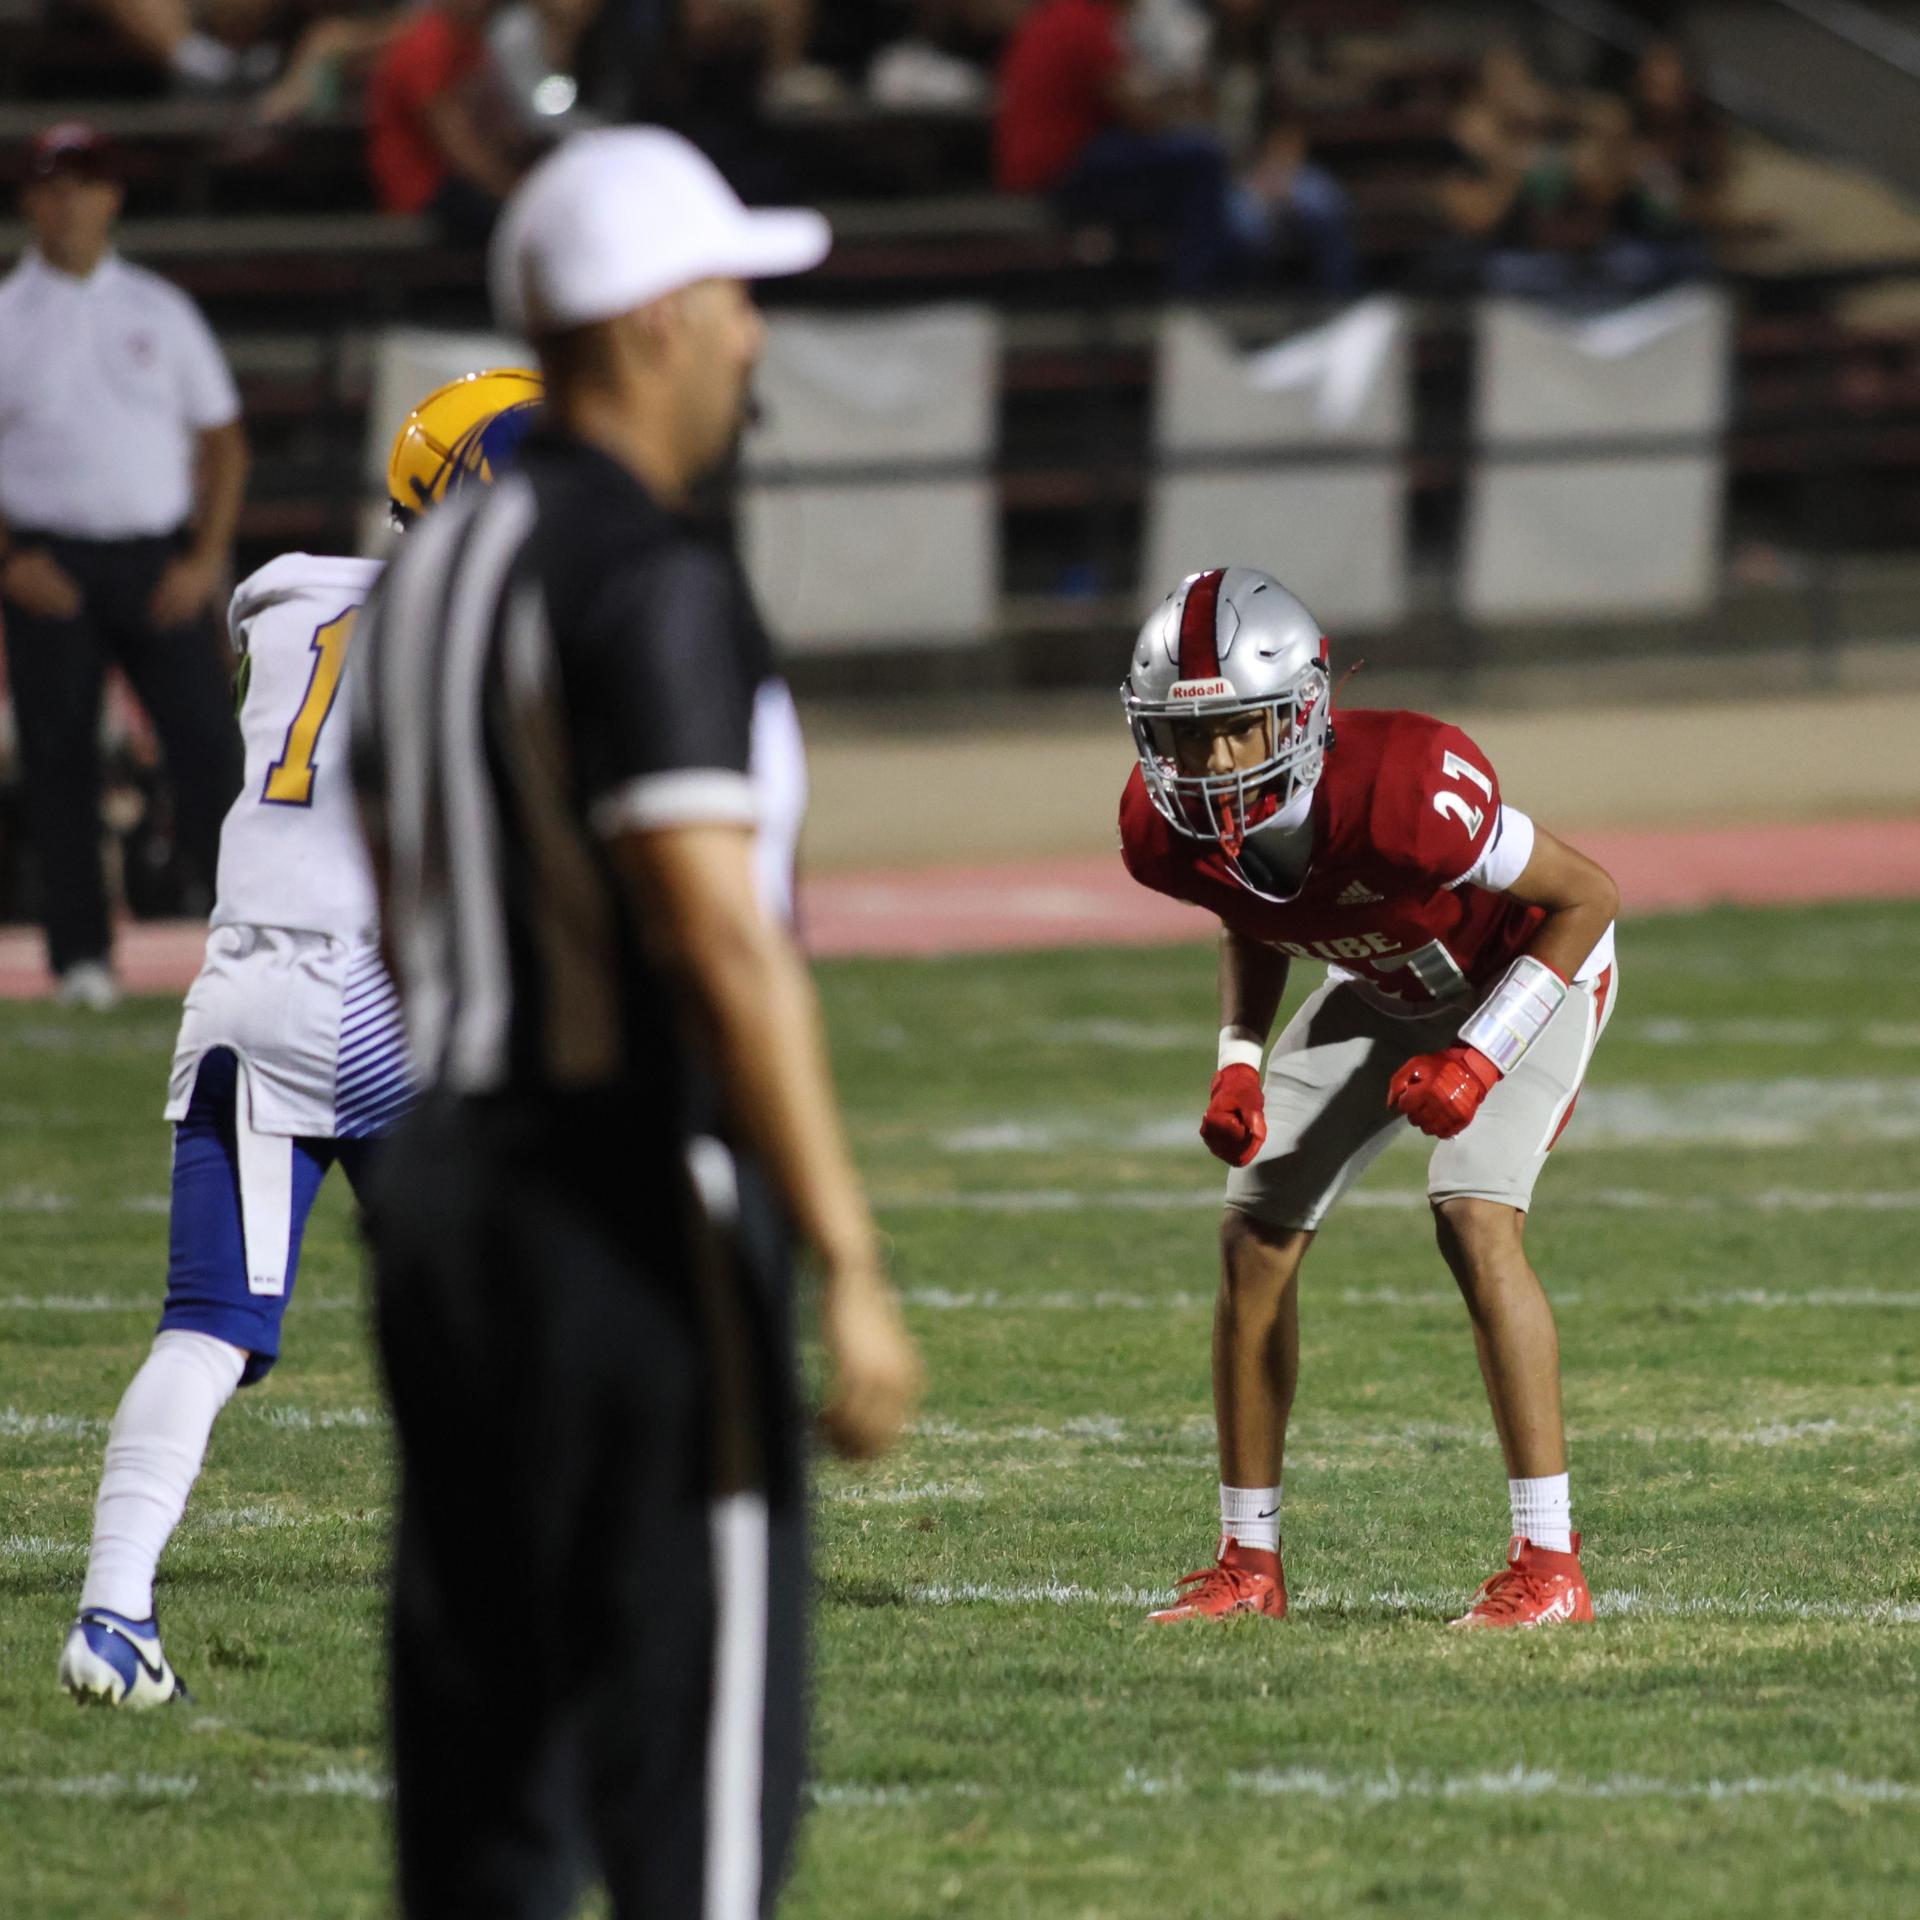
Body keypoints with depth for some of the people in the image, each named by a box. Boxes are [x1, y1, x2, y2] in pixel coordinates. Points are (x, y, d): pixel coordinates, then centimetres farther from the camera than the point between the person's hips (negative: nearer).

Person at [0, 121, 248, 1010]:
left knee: (209, 744, -8)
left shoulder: (160, 312, 12)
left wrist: (205, 561, 1)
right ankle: (81, 953, 5)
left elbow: (221, 439, 13)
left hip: (160, 563, 1)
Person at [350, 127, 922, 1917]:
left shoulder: (430, 572, 13)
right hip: (630, 1205, -9)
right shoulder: (648, 578, -15)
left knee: (479, 1760, 11)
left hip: (441, 1184, 9)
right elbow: (720, 941, -22)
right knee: (697, 1771, -7)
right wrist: (848, 1267, -22)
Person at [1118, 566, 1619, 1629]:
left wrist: (1479, 1060, -30)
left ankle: (1549, 1563, -21)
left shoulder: (1401, 793, -42)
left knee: (1475, 1220, -25)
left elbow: (1585, 896, -27)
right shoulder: (1166, 832, -23)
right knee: (1256, 1238, -1)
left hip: (1529, 964, -6)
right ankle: (1248, 1562, 13)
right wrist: (1240, 1063, -11)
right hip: (1385, 987, 6)